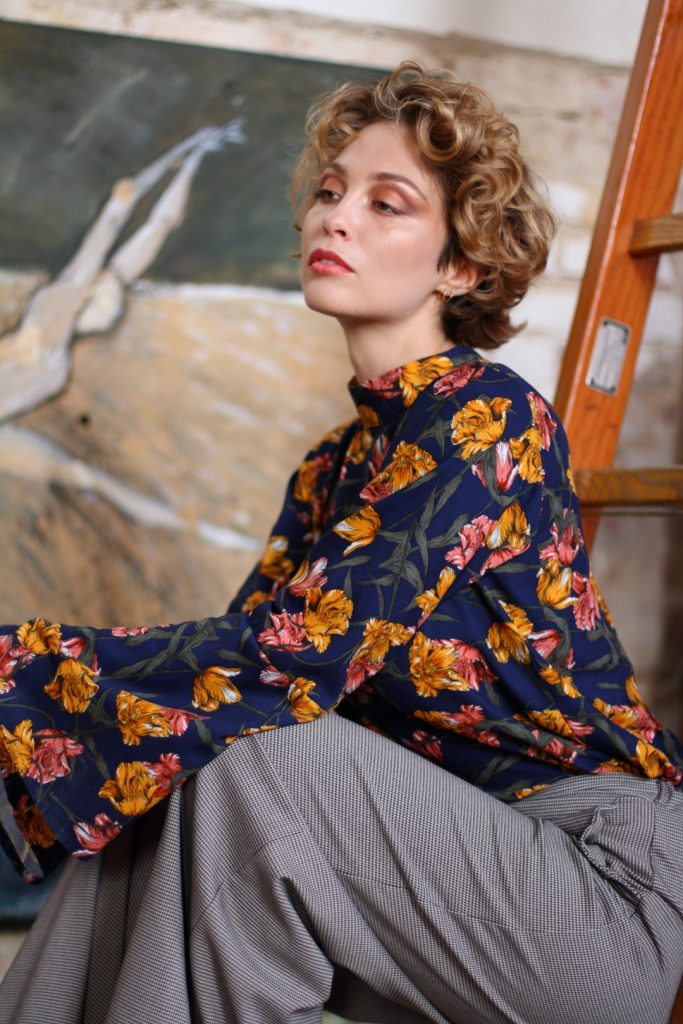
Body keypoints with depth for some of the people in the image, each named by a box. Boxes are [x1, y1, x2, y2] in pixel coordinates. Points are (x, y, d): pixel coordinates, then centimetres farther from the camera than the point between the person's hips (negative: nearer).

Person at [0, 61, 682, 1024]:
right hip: (459, 842, 7)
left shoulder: (483, 412, -15)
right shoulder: (338, 462, 11)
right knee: (140, 791, -8)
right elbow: (239, 647, -1)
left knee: (253, 762, -24)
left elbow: (297, 651, -25)